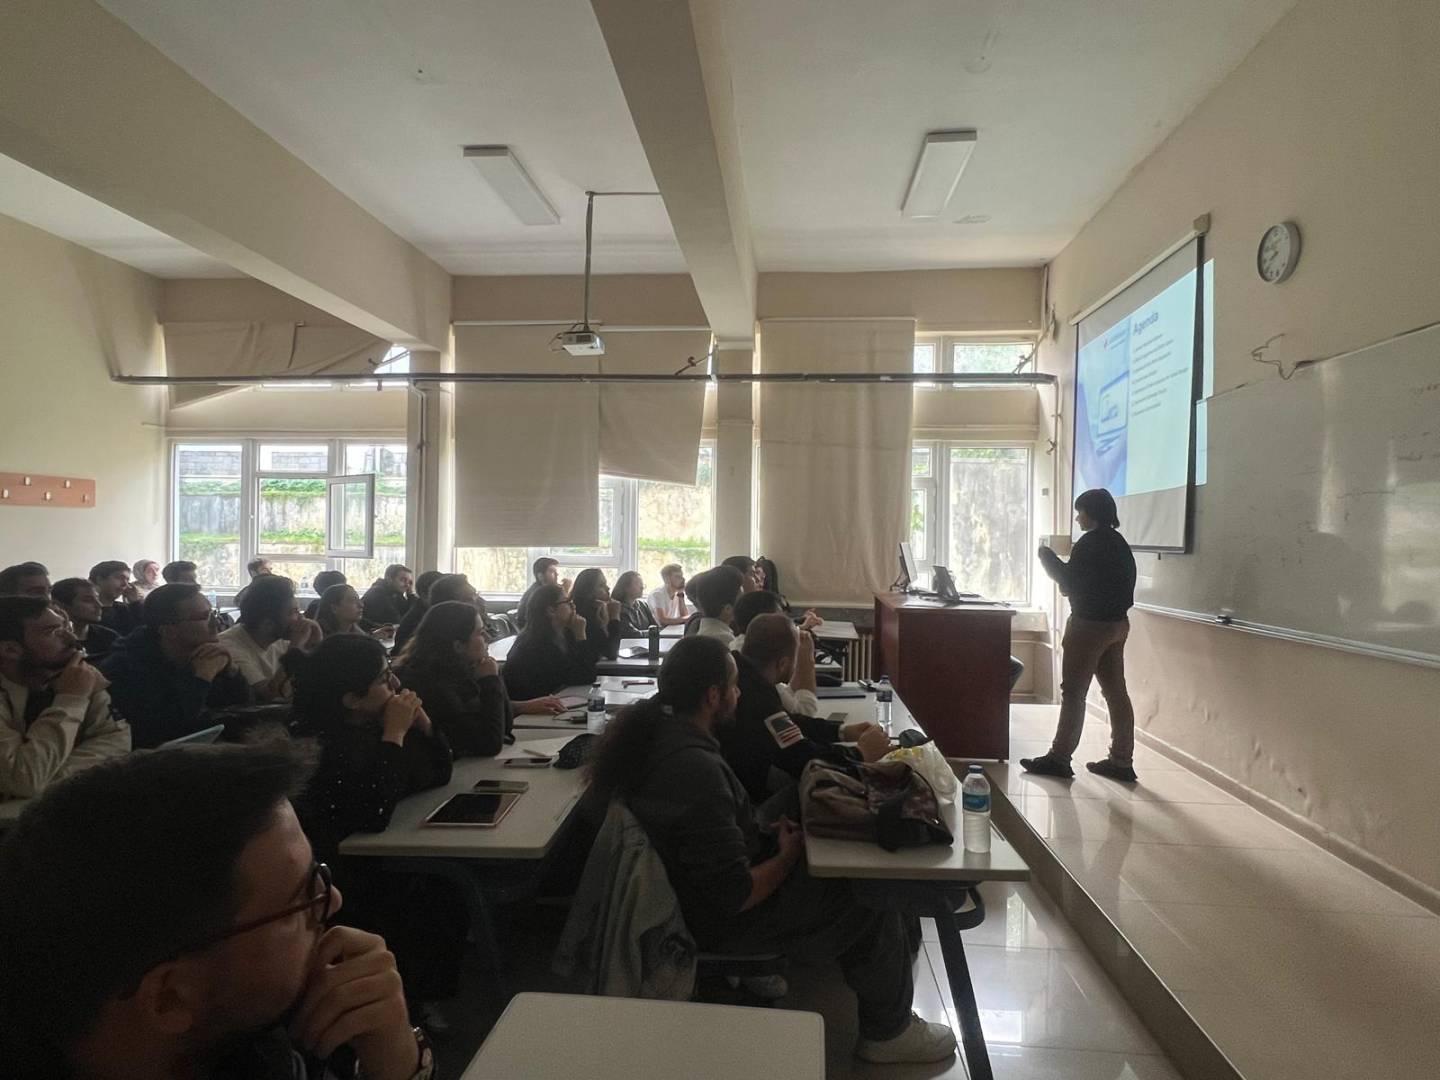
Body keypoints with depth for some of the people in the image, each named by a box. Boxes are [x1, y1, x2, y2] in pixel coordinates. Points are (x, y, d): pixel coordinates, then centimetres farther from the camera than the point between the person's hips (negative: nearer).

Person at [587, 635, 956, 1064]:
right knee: (875, 903, 2)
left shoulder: (647, 728, -8)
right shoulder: (695, 769, -36)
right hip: (720, 921, -9)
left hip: (682, 885, 9)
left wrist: (767, 832, 1)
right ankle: (889, 1030, 25)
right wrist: (788, 855, -12)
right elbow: (735, 895, -29)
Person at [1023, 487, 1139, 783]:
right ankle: (1121, 761, 13)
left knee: (1073, 692, -3)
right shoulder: (1118, 542, 13)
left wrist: (1048, 557, -1)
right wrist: (1060, 563, 21)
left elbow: (1070, 583, -13)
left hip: (1090, 625, -9)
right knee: (1115, 691, 9)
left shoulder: (1091, 542, -14)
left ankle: (1059, 758, 1)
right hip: (1116, 624, 9)